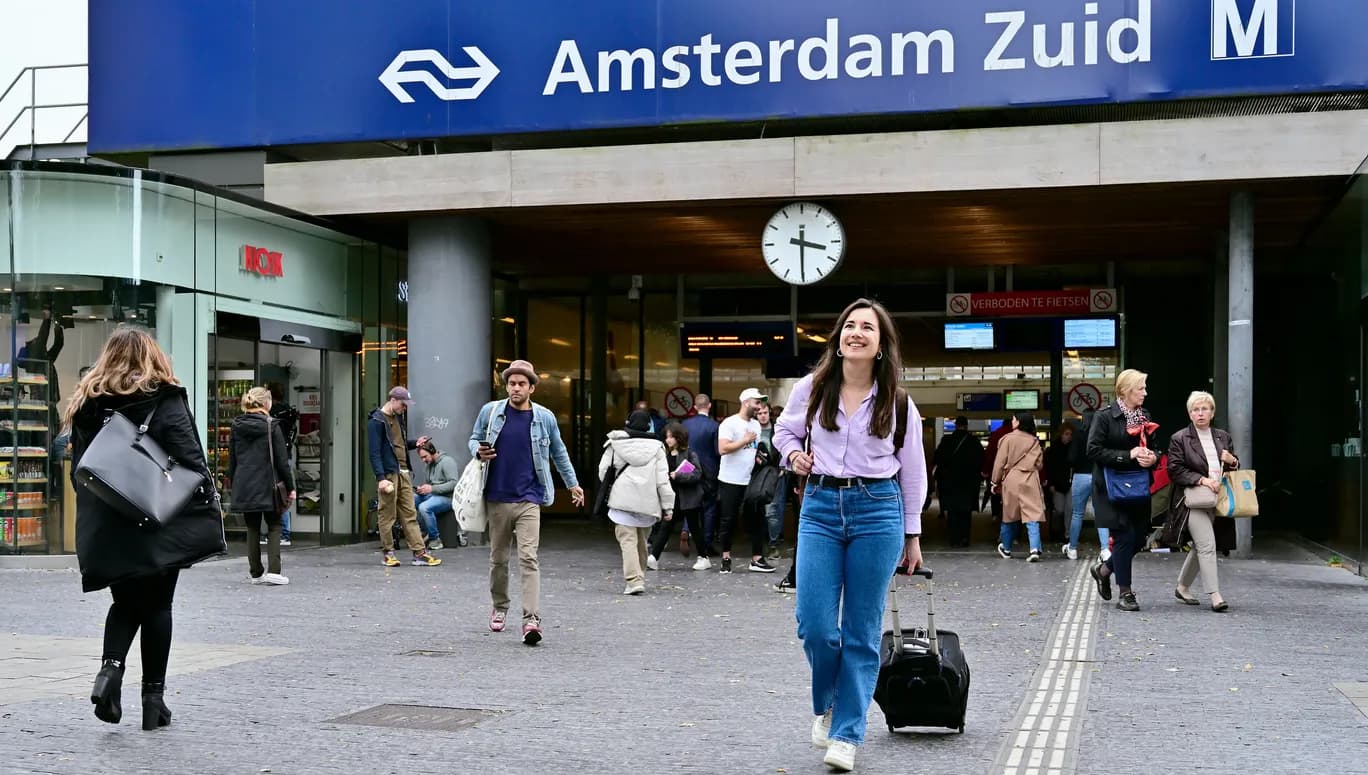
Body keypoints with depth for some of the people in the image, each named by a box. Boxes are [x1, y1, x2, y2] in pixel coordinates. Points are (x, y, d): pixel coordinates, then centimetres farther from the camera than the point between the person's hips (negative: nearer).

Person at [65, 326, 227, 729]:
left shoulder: (87, 402, 6)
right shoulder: (165, 399, -7)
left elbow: (79, 469, 8)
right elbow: (191, 458, -12)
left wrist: (93, 511, 15)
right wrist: (210, 505, -6)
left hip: (107, 525, 4)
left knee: (126, 603, 17)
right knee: (157, 605, 7)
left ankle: (110, 668, -7)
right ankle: (154, 696, 9)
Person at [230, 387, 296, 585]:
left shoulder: (237, 427, 6)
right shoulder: (271, 426, -7)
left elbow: (232, 460, 10)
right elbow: (282, 460, -7)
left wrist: (234, 485, 18)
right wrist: (290, 487, -2)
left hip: (244, 487, 4)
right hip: (267, 486, -4)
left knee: (252, 528, 12)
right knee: (274, 526, 7)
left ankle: (256, 573, 14)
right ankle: (273, 571, -6)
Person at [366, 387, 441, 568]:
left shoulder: (398, 417, 16)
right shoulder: (376, 421, -8)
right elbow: (375, 452, -13)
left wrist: (415, 443, 6)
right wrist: (381, 478, -20)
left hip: (403, 473, 7)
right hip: (388, 474, -7)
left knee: (410, 514, 5)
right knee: (388, 515, 1)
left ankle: (419, 553, 4)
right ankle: (388, 553, 11)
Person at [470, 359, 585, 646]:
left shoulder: (545, 417, 2)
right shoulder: (490, 411, 1)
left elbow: (559, 452, 16)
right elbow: (474, 439, 14)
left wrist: (572, 483, 21)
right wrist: (479, 451, -10)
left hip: (529, 499, -2)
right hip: (497, 498, 2)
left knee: (528, 558, -13)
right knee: (498, 558, 13)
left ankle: (532, 620, -19)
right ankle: (499, 608, 33)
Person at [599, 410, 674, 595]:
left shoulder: (615, 444, 2)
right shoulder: (656, 446, 2)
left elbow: (603, 471, 4)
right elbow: (662, 479, 0)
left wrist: (607, 492, 22)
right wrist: (668, 506, 3)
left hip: (622, 500, -2)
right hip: (647, 502, 2)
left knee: (628, 540, -4)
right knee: (642, 541, 17)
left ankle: (634, 580, -18)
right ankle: (640, 578, 27)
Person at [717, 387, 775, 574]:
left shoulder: (756, 424, 13)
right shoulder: (730, 423, -11)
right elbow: (723, 449, -21)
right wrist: (745, 440, -15)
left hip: (751, 480, 6)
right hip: (731, 481, -6)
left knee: (757, 519, 3)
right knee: (729, 521, 2)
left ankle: (757, 559, 7)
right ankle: (726, 557, 15)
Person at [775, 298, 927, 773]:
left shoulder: (897, 402, 1)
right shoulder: (811, 389, 1)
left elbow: (912, 471, 9)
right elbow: (786, 430, 20)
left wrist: (912, 536, 10)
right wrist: (793, 454, -3)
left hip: (878, 510, -1)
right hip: (820, 507, 1)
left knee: (862, 630, 2)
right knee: (815, 624, -6)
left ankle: (846, 733, 12)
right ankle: (826, 704, 25)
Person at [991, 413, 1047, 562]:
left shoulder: (1008, 439, -5)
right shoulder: (1034, 441, 3)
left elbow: (1000, 463, -4)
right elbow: (1039, 464, 7)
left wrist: (996, 482, 4)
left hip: (1011, 480, -1)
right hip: (1030, 481, 1)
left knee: (1009, 516, 12)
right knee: (1032, 516, -4)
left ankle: (1006, 548, 25)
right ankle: (1035, 549, -18)